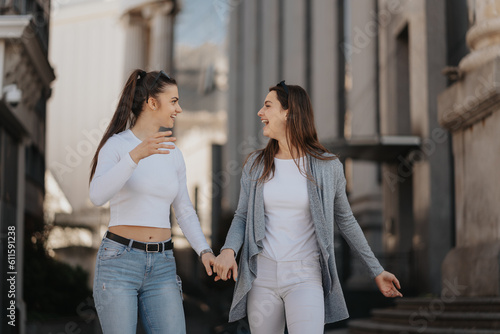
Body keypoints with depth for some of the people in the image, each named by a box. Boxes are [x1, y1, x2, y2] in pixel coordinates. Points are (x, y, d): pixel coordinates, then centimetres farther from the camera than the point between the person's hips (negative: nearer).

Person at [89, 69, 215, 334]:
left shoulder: (173, 155, 12)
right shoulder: (115, 145, -5)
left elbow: (184, 212, 15)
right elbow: (98, 195, -24)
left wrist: (205, 251, -2)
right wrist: (136, 154, -36)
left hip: (161, 269, 5)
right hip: (118, 262, -5)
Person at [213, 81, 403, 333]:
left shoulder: (327, 166, -4)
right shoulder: (256, 164, 3)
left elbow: (345, 220, 8)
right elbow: (242, 217, 7)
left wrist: (376, 270, 11)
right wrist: (228, 251, -15)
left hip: (305, 278, -3)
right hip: (262, 277, 3)